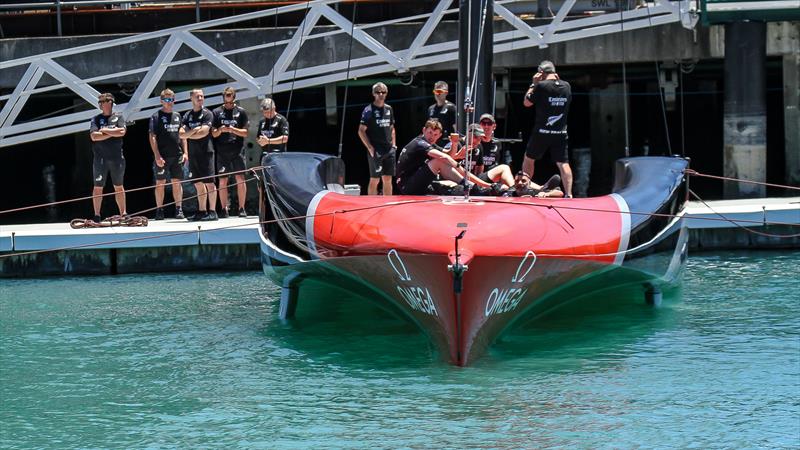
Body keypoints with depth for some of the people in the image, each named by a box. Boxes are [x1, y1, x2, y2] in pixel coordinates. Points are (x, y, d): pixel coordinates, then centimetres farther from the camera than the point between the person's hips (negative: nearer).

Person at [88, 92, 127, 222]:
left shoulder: (118, 117, 8)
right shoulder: (96, 119, 5)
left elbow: (122, 132, -9)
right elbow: (94, 136, -9)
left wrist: (104, 130, -8)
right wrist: (112, 133, -9)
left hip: (117, 157, 1)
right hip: (100, 158, -1)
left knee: (119, 187, 9)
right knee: (98, 187, -1)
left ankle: (123, 213, 14)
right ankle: (97, 215, 3)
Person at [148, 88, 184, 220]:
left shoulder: (177, 116, 14)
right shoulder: (156, 116, -1)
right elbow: (152, 137, -6)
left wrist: (185, 152, 9)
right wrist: (157, 156, -14)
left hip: (177, 155, 4)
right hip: (162, 156, -4)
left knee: (177, 182, 4)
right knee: (160, 183, 0)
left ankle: (179, 209, 8)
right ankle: (159, 210, 3)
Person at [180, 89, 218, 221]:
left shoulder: (207, 114, -1)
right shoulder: (187, 115, 13)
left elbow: (204, 132, -12)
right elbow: (181, 134, 5)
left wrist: (188, 135, -1)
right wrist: (193, 131, -11)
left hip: (205, 152, -5)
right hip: (193, 154, 5)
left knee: (209, 183, -7)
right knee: (198, 184, 8)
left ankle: (212, 211, -7)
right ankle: (201, 211, 12)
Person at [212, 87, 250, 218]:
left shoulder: (241, 112, 6)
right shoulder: (217, 112, 9)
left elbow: (245, 132, 3)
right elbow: (213, 133, 7)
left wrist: (233, 129, -14)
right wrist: (220, 130, -14)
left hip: (237, 151, -1)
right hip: (222, 152, 1)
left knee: (240, 179, -5)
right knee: (222, 181, 1)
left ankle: (241, 208, 0)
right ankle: (224, 209, 7)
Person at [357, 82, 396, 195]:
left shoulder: (389, 109, 13)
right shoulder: (369, 110, -6)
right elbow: (361, 131, -8)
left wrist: (393, 144, 11)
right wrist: (370, 147, -14)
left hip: (389, 150, 6)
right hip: (376, 151, -6)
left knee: (388, 180, 7)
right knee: (375, 180, -5)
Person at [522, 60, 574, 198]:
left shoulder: (541, 86, -11)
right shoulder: (566, 86, 2)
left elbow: (527, 103, 0)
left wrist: (533, 84, 6)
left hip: (542, 132, -3)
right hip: (561, 132, 3)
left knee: (529, 159, 16)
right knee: (563, 163, -1)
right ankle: (568, 194, -15)